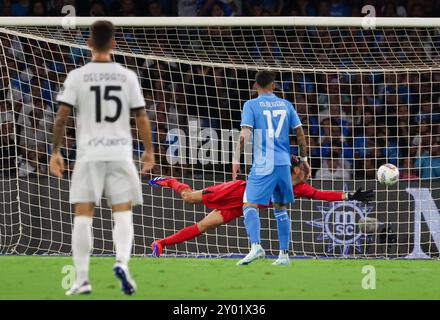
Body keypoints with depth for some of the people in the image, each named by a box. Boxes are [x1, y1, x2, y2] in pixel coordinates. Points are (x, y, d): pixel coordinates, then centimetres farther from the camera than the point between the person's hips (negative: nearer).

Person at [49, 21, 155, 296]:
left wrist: (56, 152, 5)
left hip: (89, 154, -1)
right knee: (123, 214, 5)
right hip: (121, 153, 1)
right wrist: (149, 151, 14)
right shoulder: (127, 76, 2)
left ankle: (82, 279, -1)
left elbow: (62, 116, -4)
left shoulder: (77, 77, -2)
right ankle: (122, 263, -20)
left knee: (83, 216, 3)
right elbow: (141, 117, 3)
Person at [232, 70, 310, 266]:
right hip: (284, 163, 5)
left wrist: (236, 159, -9)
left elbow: (245, 134, -11)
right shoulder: (285, 105, 13)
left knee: (249, 204, -9)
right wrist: (304, 159, 22)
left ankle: (255, 245, -30)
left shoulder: (251, 105, 0)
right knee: (280, 208, 15)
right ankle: (284, 254, 14)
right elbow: (300, 133, 13)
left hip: (263, 164, -5)